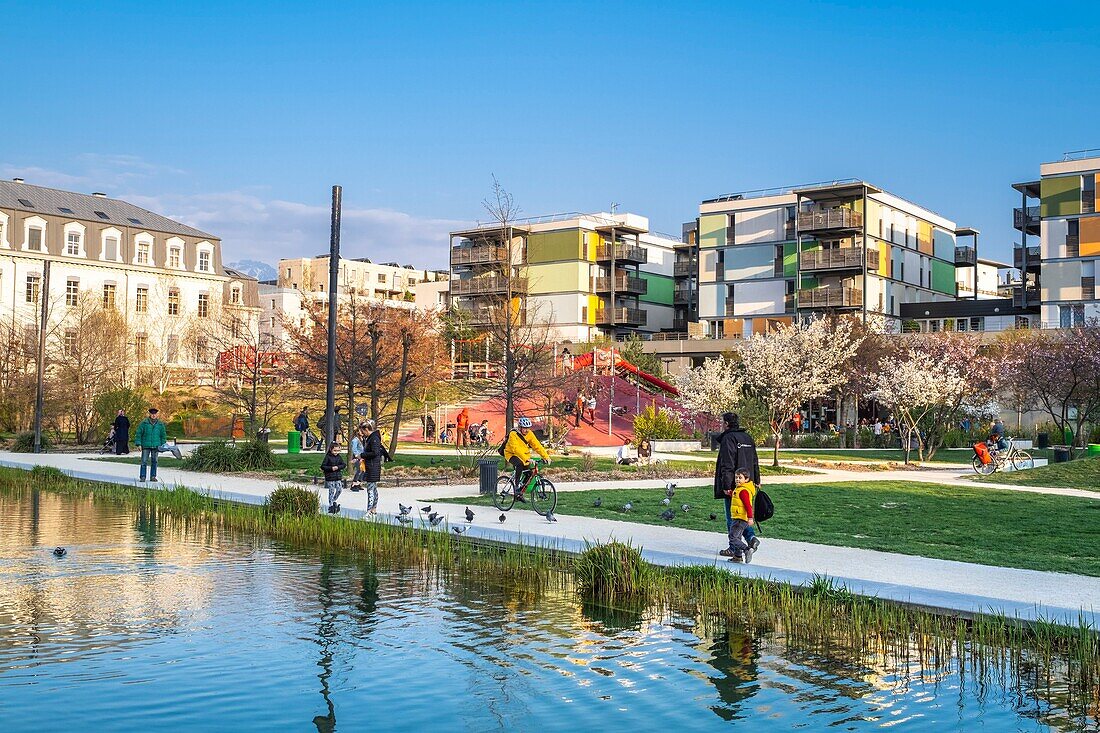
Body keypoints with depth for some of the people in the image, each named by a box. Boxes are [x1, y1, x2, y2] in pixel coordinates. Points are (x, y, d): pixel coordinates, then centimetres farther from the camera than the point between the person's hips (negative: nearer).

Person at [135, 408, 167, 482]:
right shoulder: (144, 423, -2)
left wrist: (163, 445, 9)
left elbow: (163, 435, 15)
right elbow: (138, 434, 0)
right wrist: (138, 444, -6)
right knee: (144, 461, -3)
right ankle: (142, 477, 2)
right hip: (146, 446, -2)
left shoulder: (160, 424, 7)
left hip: (156, 446, 3)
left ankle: (153, 476, 16)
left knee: (154, 461, 8)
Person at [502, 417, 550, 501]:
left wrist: (546, 456, -22)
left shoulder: (530, 434, -6)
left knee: (529, 473, -8)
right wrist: (526, 459, -47)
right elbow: (516, 449, -35)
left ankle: (520, 494, 9)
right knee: (520, 464, -36)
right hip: (512, 454, -6)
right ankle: (517, 486, -25)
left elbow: (537, 446, -10)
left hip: (524, 455, 6)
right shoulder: (513, 434, -24)